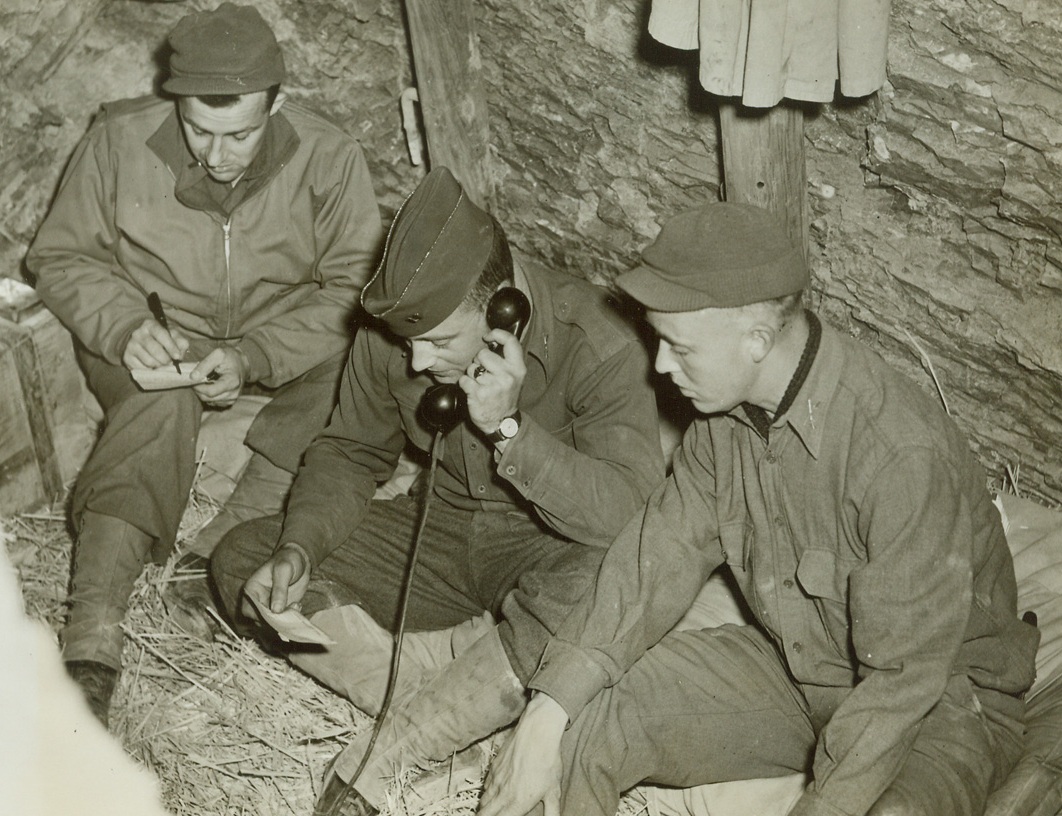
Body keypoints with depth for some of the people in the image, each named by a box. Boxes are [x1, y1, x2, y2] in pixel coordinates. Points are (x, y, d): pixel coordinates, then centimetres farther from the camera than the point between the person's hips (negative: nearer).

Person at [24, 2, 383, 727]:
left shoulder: (328, 158, -17)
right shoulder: (121, 141, -16)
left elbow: (354, 286, -12)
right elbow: (62, 257, -3)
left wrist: (256, 355, -27)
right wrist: (124, 325, -23)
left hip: (279, 343, 2)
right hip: (151, 345, -1)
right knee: (161, 406, -36)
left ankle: (236, 539, -31)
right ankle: (92, 635, -42)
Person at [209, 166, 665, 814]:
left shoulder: (603, 344, -25)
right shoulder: (391, 333, -10)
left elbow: (626, 514, -30)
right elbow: (349, 452, 3)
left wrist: (510, 428, -37)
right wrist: (296, 550, -14)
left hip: (552, 551, -4)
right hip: (443, 535, 5)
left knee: (597, 586, -42)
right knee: (241, 561, -9)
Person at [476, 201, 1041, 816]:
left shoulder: (905, 452, -31)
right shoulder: (727, 410, -8)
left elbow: (904, 676, -27)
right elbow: (661, 558, -4)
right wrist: (549, 711, -13)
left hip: (942, 697, -5)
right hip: (790, 666, 5)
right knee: (579, 724, -12)